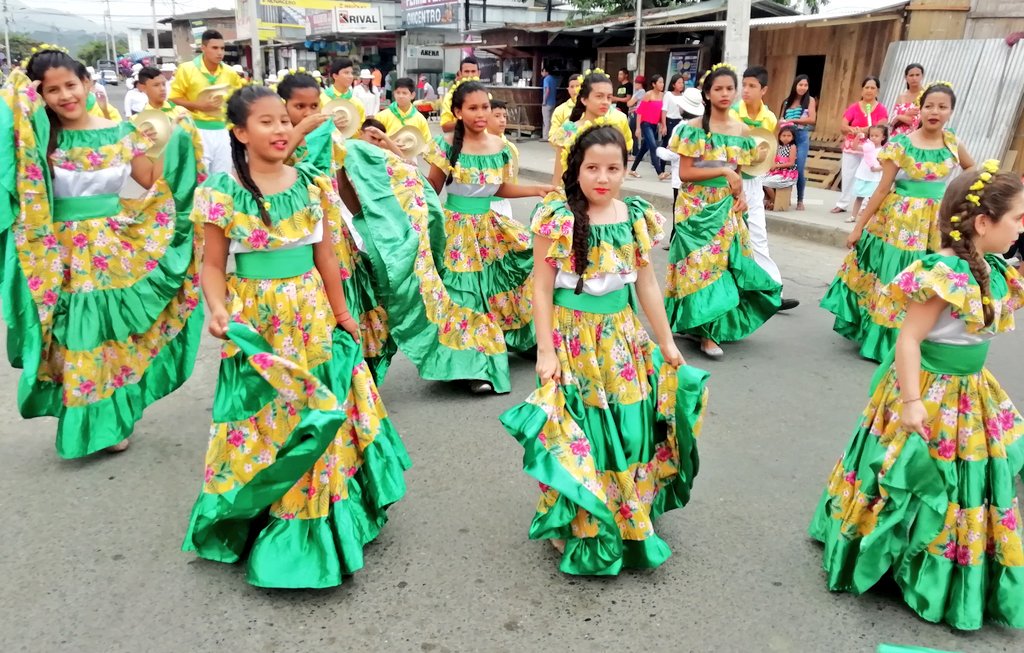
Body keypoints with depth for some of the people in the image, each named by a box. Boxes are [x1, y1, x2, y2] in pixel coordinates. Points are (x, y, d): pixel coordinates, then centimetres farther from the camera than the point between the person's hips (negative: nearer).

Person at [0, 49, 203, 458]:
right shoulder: (39, 138, -1)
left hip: (114, 248, 1)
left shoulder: (119, 134, 2)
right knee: (73, 342, 7)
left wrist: (157, 148, -6)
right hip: (62, 255, 0)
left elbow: (156, 187, 8)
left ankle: (113, 421, 26)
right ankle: (79, 426, 25)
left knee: (113, 336, 9)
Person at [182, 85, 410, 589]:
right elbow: (213, 263, -3)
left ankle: (319, 519, 33)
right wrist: (217, 308, -21)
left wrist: (341, 314, 10)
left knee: (321, 411, 11)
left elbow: (325, 256, 7)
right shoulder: (223, 192, -7)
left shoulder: (313, 184, 1)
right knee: (264, 418, 7)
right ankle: (258, 518, 29)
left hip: (311, 316, 3)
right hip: (255, 322, -3)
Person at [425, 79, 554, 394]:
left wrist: (536, 190, 5)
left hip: (489, 227, 5)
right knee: (467, 295, -2)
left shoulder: (500, 147, 1)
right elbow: (431, 191, -4)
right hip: (456, 229, -5)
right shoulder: (447, 146, -11)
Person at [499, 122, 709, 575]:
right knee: (581, 433, 4)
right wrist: (545, 351, -12)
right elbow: (541, 288, -9)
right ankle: (577, 528, 26)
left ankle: (628, 521, 34)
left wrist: (666, 342, 11)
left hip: (623, 336, 4)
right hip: (574, 340, -4)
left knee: (627, 429, 11)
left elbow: (647, 286, 9)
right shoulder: (558, 219, -11)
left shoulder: (636, 218, 2)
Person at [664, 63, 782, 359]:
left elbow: (737, 173, 15)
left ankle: (712, 325, 20)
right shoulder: (695, 128, -8)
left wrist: (741, 196, -4)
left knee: (725, 261, 6)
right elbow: (684, 173, -13)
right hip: (697, 207, -5)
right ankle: (707, 330, 6)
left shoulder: (742, 131, 7)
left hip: (727, 207, 5)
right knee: (702, 262, -2)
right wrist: (723, 171, -18)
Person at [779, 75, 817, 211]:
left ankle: (800, 200, 4)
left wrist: (793, 120, -11)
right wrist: (782, 123, -9)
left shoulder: (810, 100, 3)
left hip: (802, 138, -3)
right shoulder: (787, 101, 11)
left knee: (800, 169, -5)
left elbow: (812, 119, -7)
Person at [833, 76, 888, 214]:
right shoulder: (853, 107, 5)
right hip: (851, 147, 2)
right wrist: (854, 131, -23)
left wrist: (860, 130, -20)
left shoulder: (881, 109, 0)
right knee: (848, 175, 6)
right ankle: (842, 204, 14)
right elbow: (843, 126, -2)